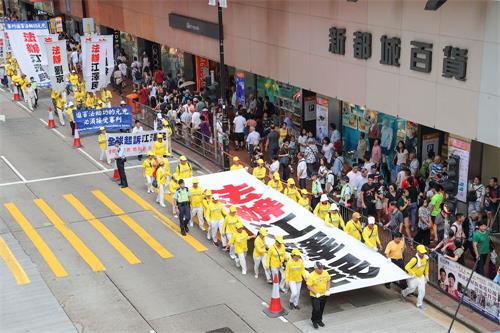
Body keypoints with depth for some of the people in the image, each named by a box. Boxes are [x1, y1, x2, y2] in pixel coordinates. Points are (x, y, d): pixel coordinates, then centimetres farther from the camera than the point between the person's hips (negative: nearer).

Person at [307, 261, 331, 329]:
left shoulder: (325, 273, -7)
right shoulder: (311, 276, -23)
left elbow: (328, 281, 7)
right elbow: (309, 287, -20)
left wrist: (328, 290, -4)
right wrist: (316, 293, -25)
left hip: (323, 295, 5)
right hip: (315, 296, -5)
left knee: (321, 309, 18)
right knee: (316, 309, -5)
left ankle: (319, 320, 38)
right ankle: (314, 321, 17)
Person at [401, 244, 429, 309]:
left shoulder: (426, 258, -11)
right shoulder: (415, 259, -31)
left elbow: (426, 266, 9)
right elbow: (407, 267, -28)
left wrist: (426, 275, 10)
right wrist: (413, 274, -22)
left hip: (421, 276, 5)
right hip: (413, 277, -5)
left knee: (422, 290, 0)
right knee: (412, 289, 9)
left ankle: (419, 304, 18)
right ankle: (403, 293, 42)